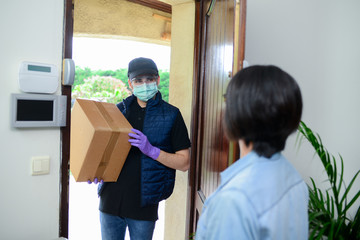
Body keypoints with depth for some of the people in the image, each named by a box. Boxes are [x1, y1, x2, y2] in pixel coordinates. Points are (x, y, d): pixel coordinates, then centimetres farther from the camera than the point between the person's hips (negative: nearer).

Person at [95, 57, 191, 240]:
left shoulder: (171, 115, -4)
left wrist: (151, 150, -20)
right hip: (111, 198, 3)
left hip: (144, 204, -3)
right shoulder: (119, 110, 6)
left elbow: (184, 163, -7)